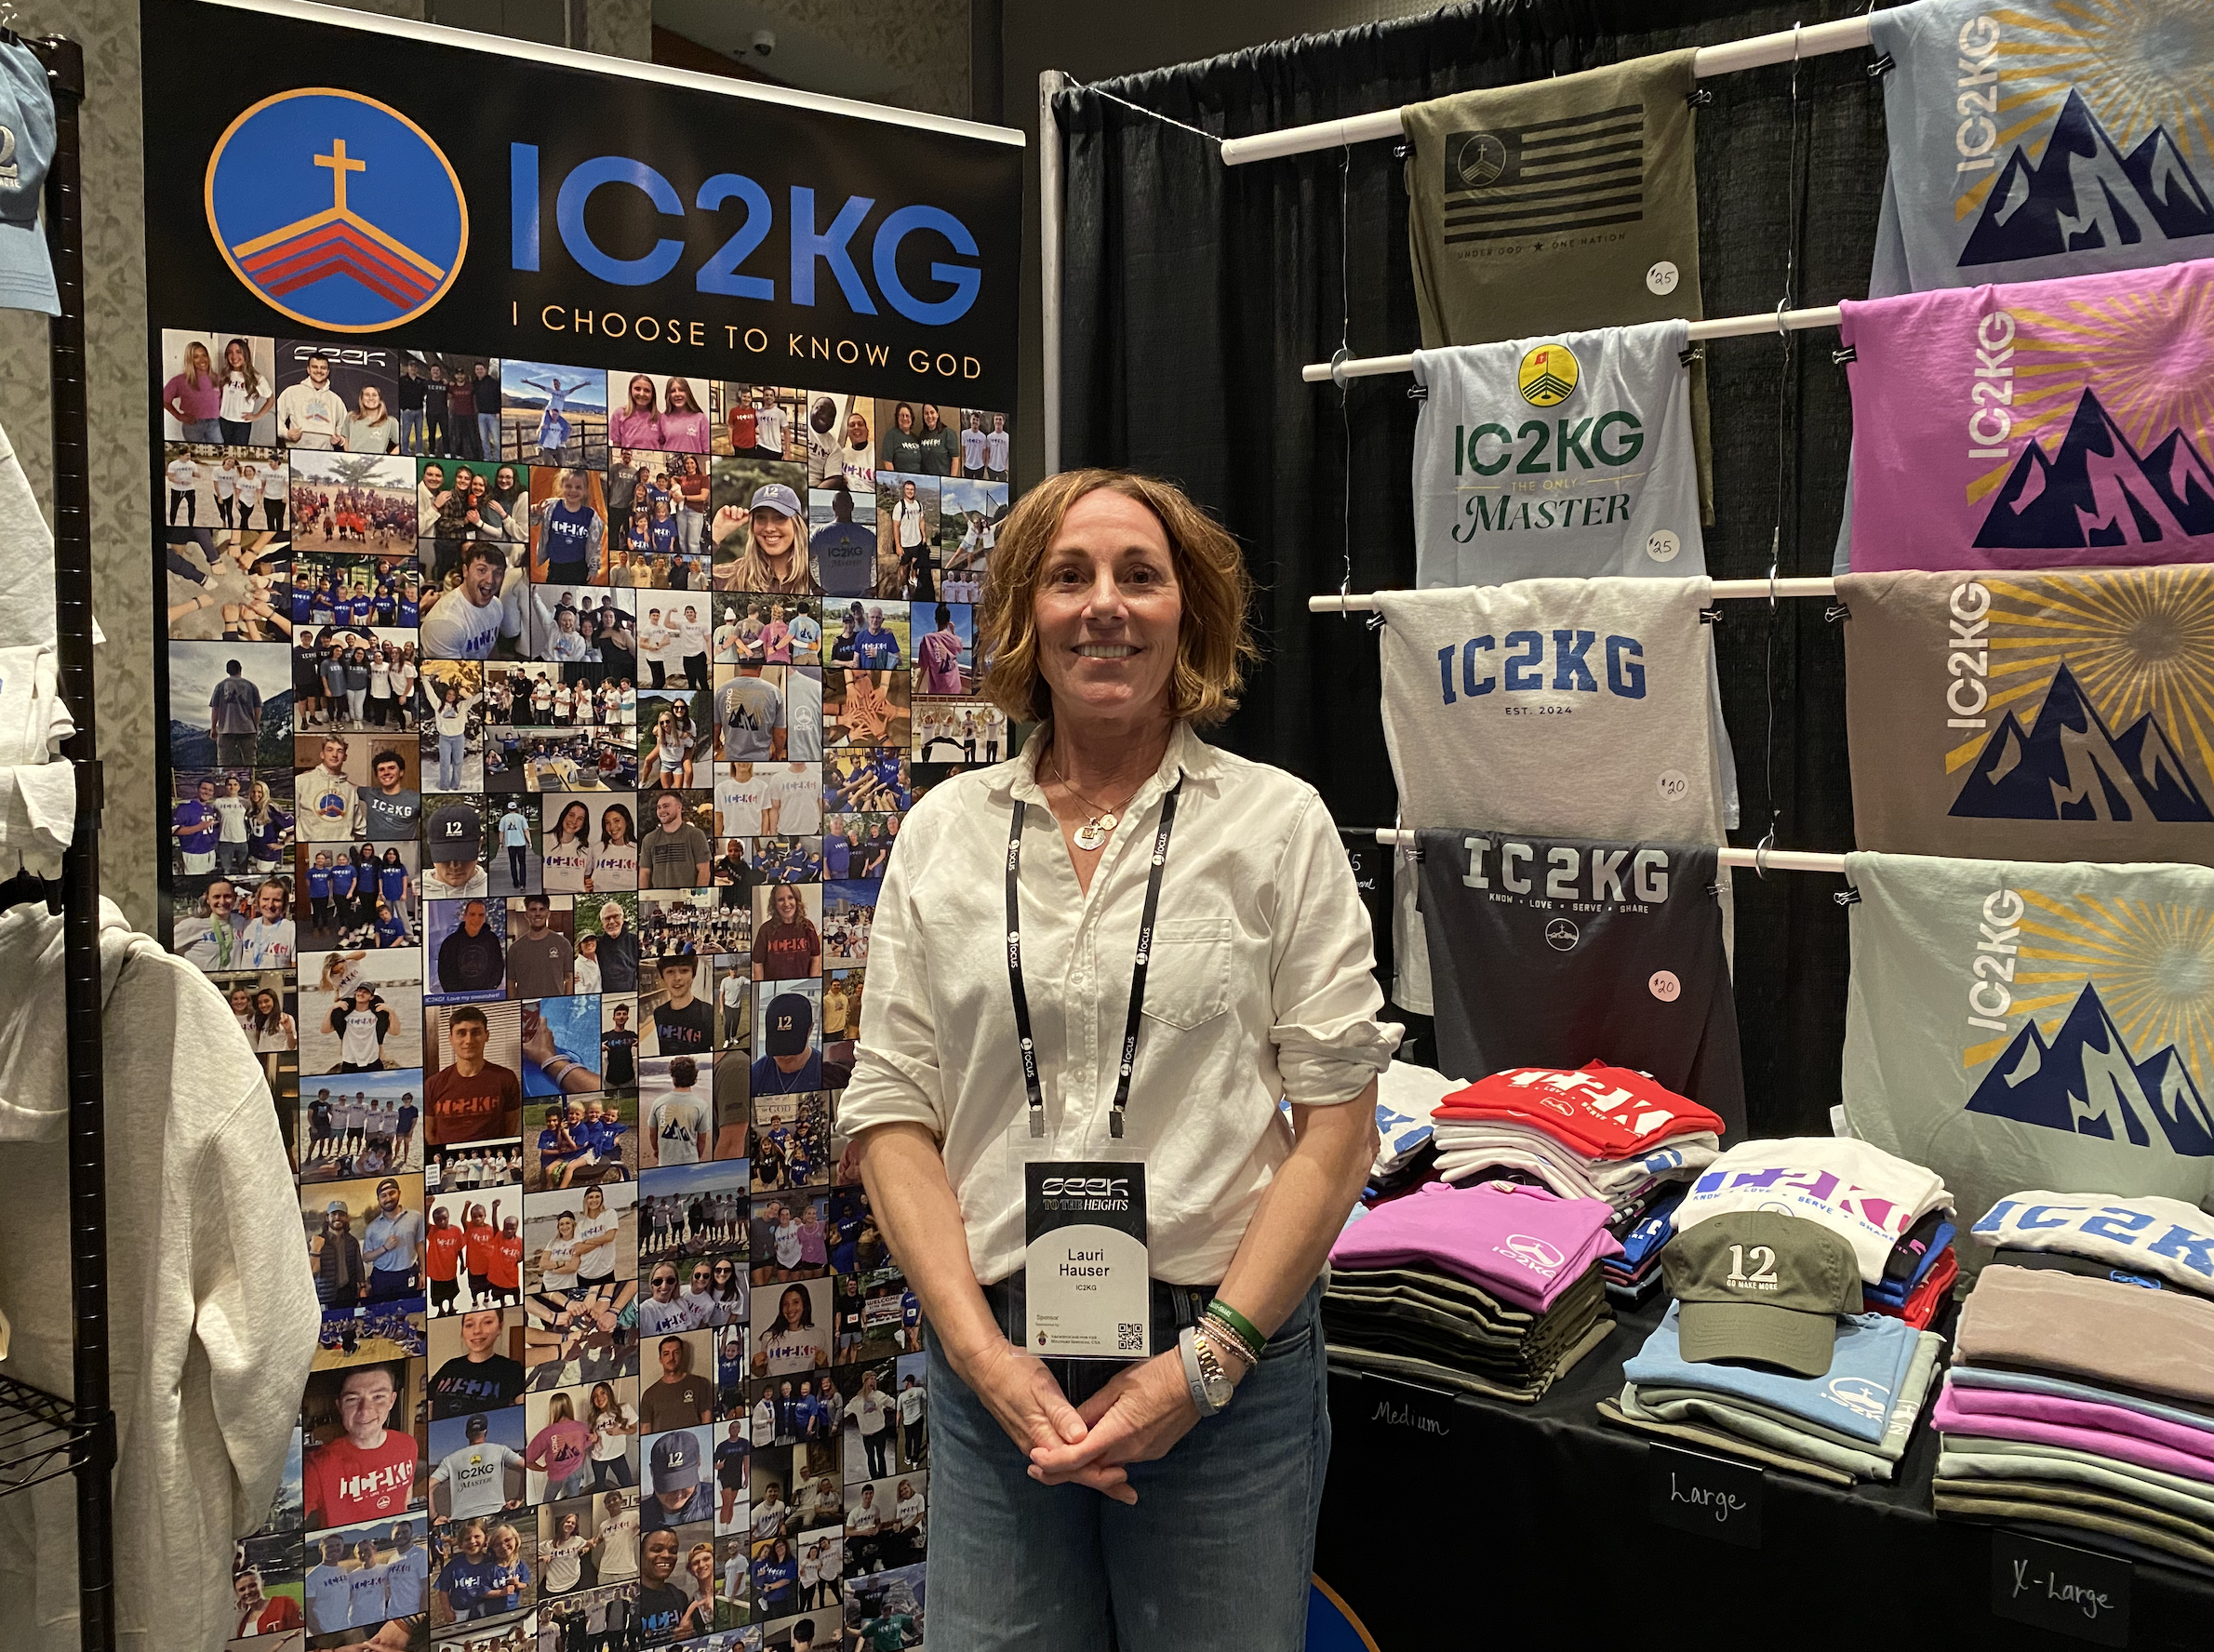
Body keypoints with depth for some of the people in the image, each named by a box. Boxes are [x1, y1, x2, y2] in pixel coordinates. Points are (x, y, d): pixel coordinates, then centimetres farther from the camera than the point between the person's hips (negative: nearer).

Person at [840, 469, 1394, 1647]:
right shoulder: (943, 830, 4)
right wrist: (983, 1353, -8)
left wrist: (1206, 1361, -11)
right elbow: (891, 1115, 2)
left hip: (1223, 1356, -1)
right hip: (995, 1356, 2)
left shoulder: (1279, 822, -1)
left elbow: (1335, 1122, -5)